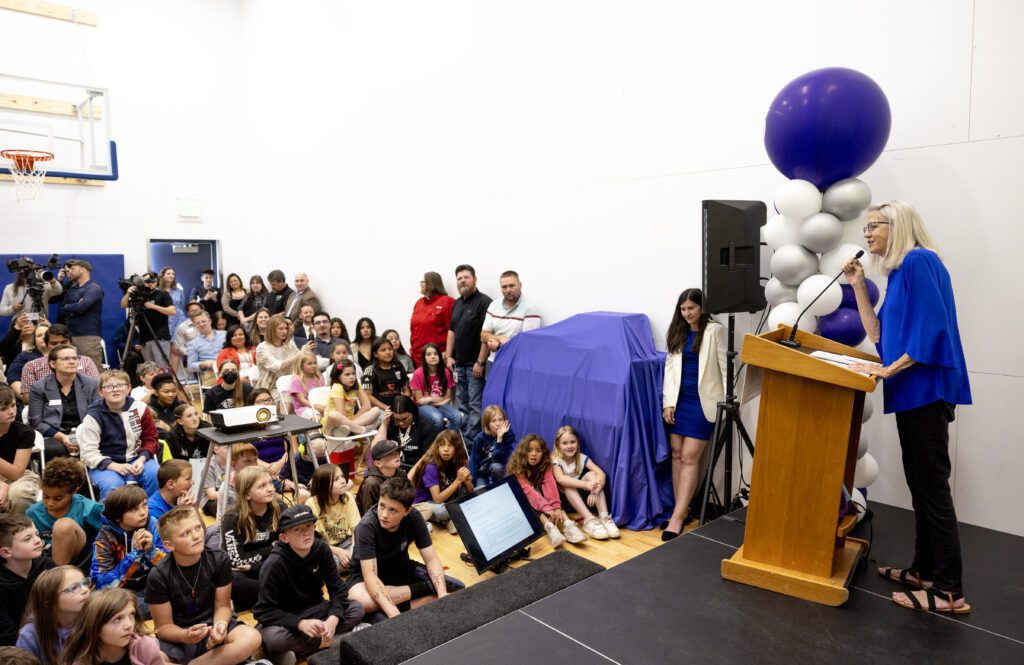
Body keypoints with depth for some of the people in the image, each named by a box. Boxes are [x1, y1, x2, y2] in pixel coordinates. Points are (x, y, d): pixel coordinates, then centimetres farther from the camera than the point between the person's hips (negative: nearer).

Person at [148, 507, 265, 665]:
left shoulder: (220, 560, -10)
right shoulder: (159, 576, -15)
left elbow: (222, 606, -3)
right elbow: (163, 626, -8)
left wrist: (220, 625, -26)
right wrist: (186, 636, -29)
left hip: (210, 625, 2)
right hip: (177, 636, -1)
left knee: (251, 638, -28)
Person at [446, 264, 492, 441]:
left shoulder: (484, 302, -10)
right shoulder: (457, 303, 15)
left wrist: (480, 362, -19)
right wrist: (449, 356, 10)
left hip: (475, 364, -8)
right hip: (459, 363, 8)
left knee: (476, 405, -5)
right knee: (463, 404, 14)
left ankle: (471, 438, -1)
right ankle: (462, 436, 22)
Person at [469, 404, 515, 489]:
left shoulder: (509, 435, -19)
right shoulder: (480, 438, -18)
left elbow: (501, 459, -29)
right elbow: (473, 461, -13)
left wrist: (500, 438, -36)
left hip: (501, 471, 0)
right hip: (482, 473, 0)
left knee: (496, 466, -32)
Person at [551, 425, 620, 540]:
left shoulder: (582, 457, -8)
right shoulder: (556, 460, -17)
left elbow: (601, 474, -21)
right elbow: (561, 479, -38)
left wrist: (595, 490, -42)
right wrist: (586, 485, -49)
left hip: (581, 496, 3)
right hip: (564, 497, -3)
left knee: (591, 474, -22)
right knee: (566, 484, -34)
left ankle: (604, 518, -34)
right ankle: (589, 520, -45)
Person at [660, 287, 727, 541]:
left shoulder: (715, 331, -6)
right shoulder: (677, 332, 10)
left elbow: (725, 368, -7)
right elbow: (670, 367, 8)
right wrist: (668, 402, 1)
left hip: (703, 401, -5)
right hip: (679, 399, 6)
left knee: (689, 457, -8)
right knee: (677, 454, 7)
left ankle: (678, 515, -5)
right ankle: (682, 509, 17)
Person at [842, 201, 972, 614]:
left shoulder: (919, 261, -11)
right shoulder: (899, 272, 16)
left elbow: (931, 329, -20)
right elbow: (879, 334, 17)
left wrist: (887, 370, -18)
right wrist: (858, 286, 14)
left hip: (925, 389, -10)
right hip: (912, 392, 10)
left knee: (932, 486, -5)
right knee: (920, 483, 15)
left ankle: (950, 591, 3)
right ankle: (924, 569, 26)